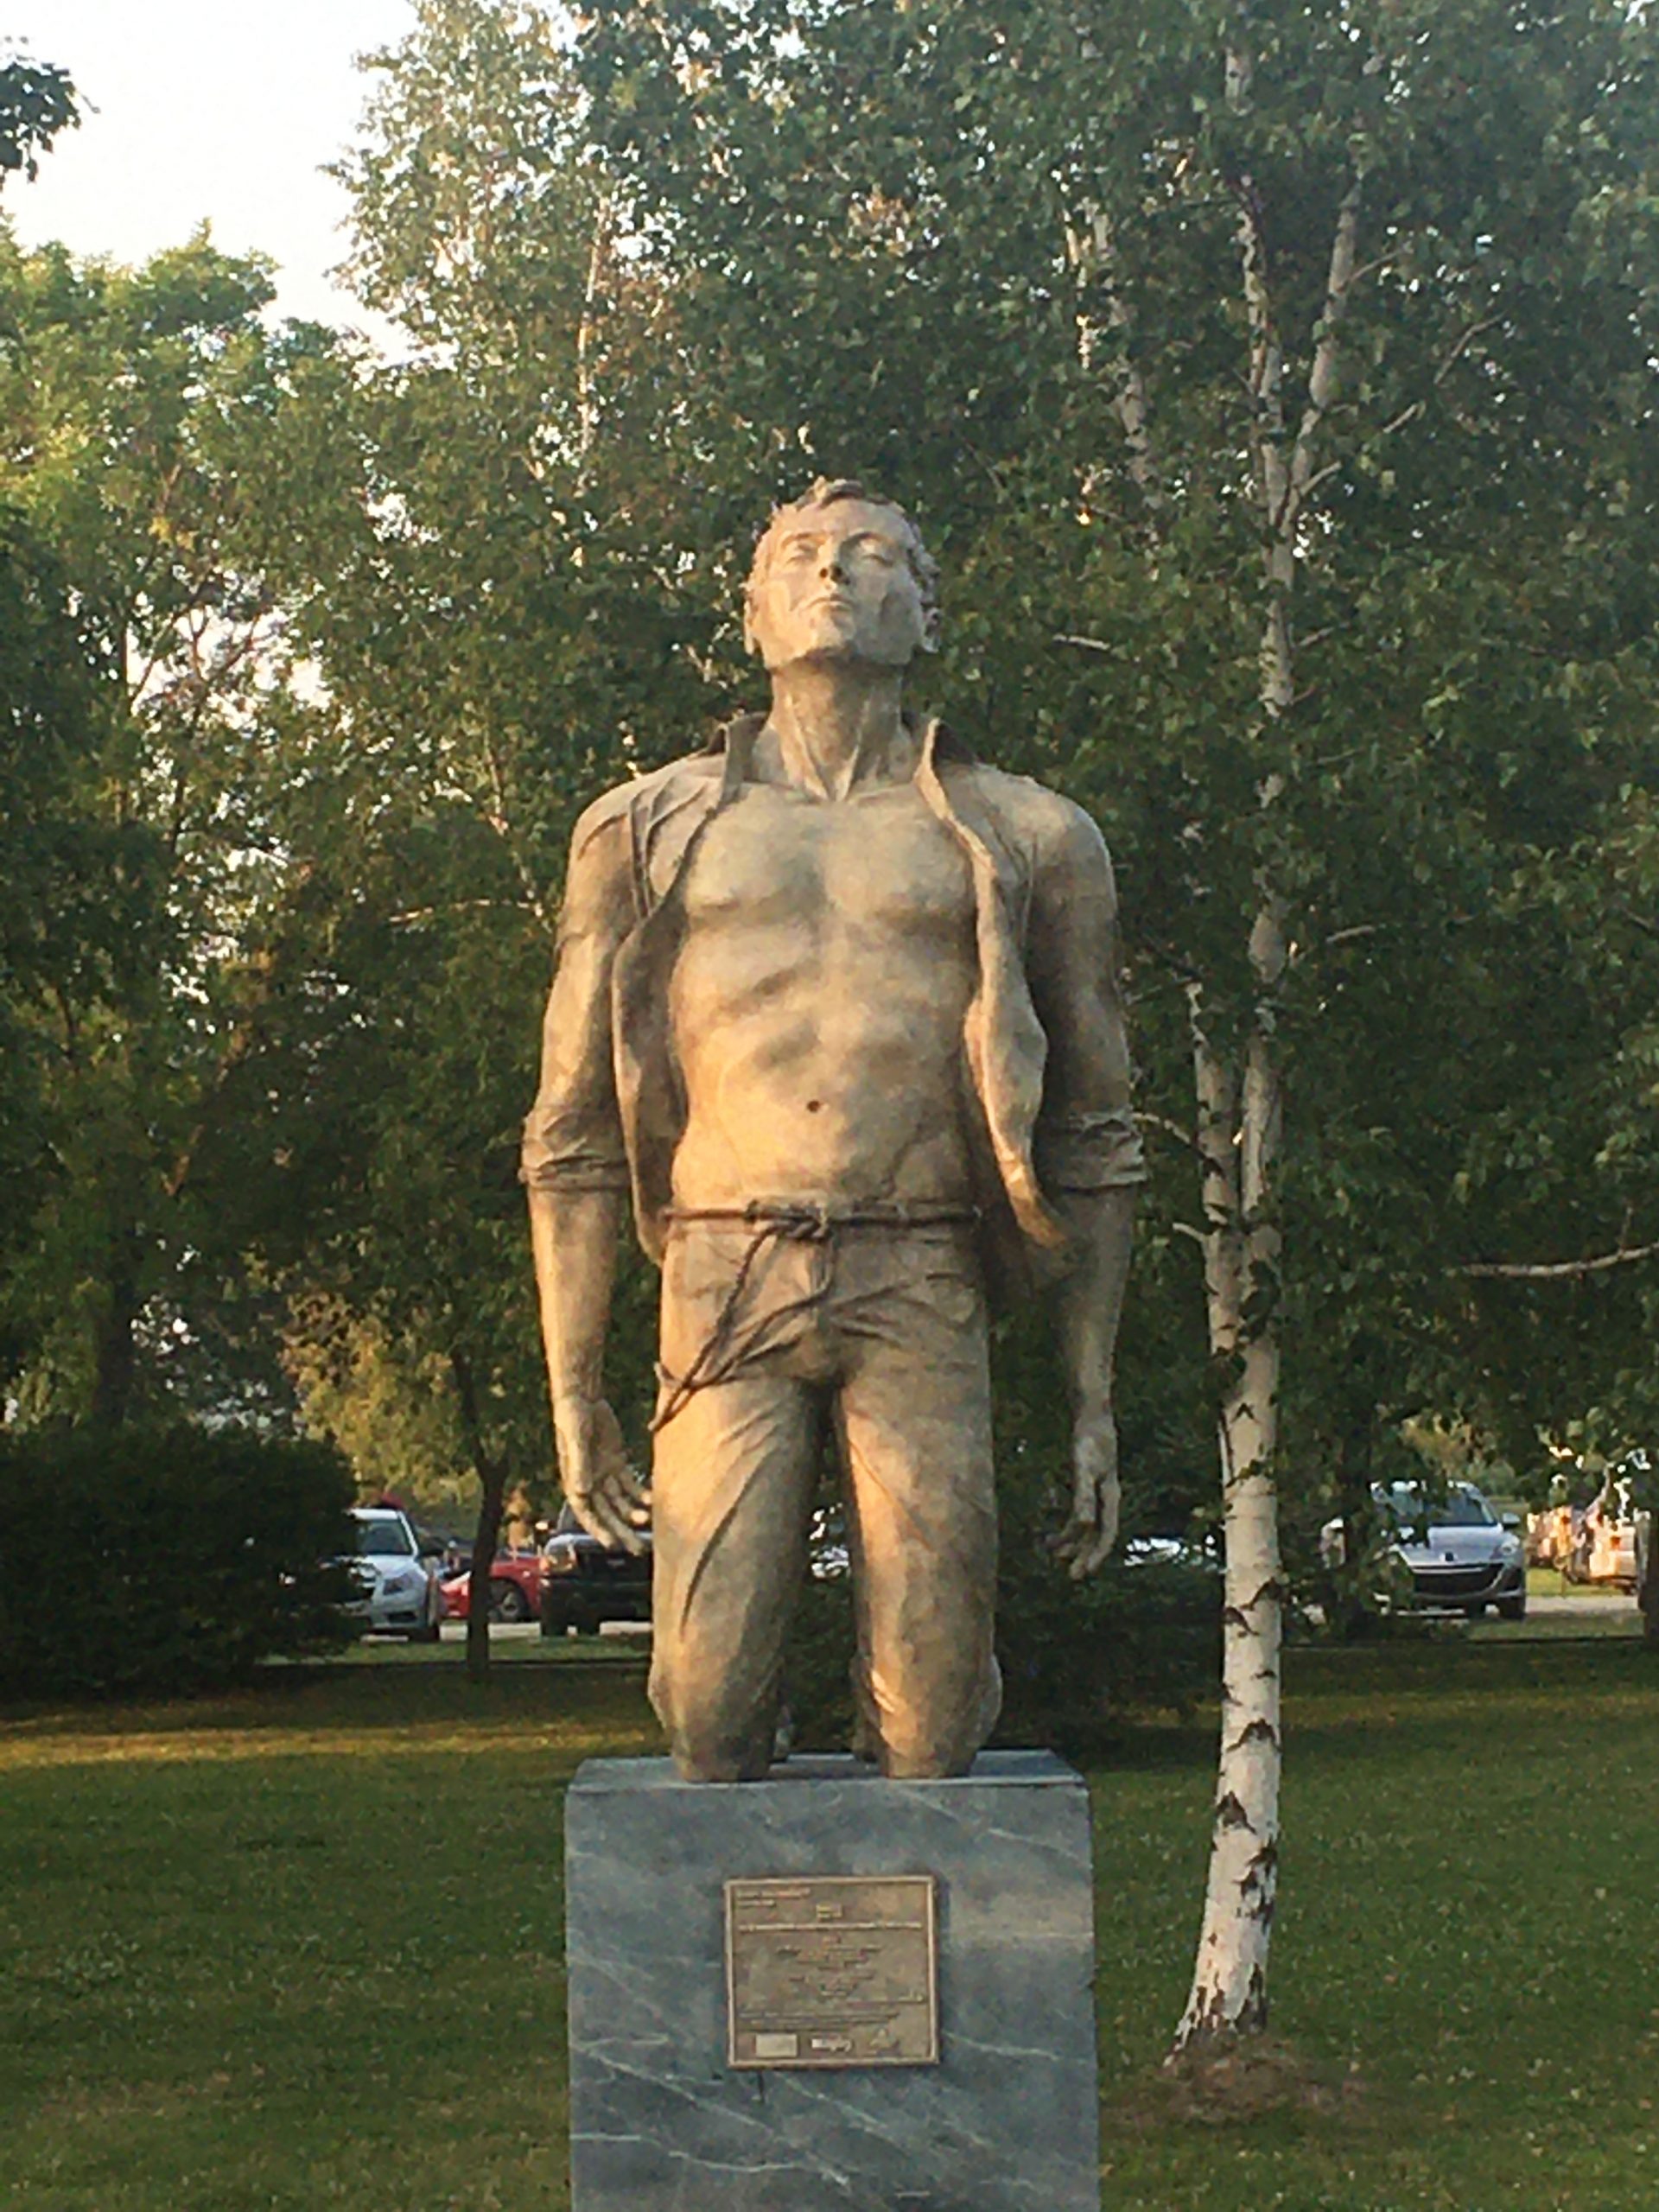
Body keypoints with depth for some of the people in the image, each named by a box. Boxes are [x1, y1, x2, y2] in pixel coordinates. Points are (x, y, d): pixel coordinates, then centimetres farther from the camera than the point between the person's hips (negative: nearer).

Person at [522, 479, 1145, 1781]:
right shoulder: (649, 830, 15)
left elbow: (1093, 1146, 13)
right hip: (723, 1288, 0)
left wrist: (1095, 1405, 7)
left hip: (923, 1293, 0)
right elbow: (575, 1138, 14)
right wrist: (573, 1386, 7)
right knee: (709, 1716, -8)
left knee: (932, 1737, -7)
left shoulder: (1024, 839, 14)